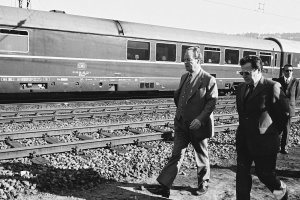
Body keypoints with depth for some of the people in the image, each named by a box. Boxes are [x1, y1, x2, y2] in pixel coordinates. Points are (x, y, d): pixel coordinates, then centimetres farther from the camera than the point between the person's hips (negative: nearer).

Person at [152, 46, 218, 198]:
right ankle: (164, 186, 5)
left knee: (201, 156, 13)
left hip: (198, 126, -5)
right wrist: (180, 111, 11)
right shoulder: (184, 77, 10)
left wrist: (200, 119, -24)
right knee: (176, 155, 5)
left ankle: (203, 183, 33)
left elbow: (212, 102, -15)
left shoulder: (209, 80, -12)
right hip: (181, 124, 5)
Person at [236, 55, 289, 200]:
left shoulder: (272, 87, -14)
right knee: (242, 172, 8)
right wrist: (244, 129, 11)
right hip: (243, 140, 6)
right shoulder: (241, 88, 6)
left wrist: (273, 132, -3)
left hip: (263, 141, -6)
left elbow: (284, 114, -9)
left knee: (264, 173, 8)